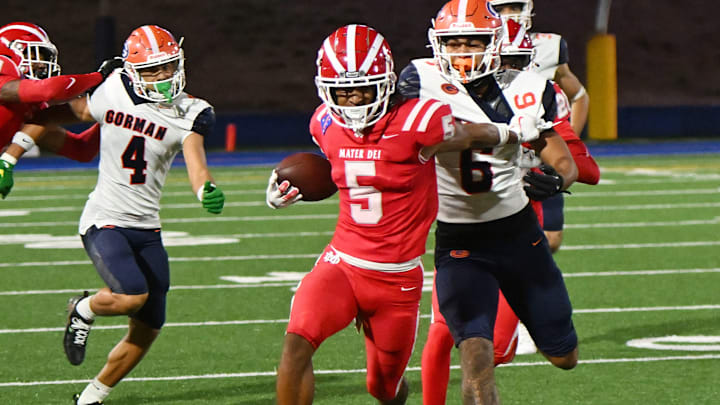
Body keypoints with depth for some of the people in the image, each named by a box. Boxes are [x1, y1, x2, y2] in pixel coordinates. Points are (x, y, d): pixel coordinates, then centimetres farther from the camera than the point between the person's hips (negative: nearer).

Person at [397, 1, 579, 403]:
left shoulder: (523, 93, -7)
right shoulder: (424, 84, -11)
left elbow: (565, 163, -1)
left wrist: (555, 180, -22)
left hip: (518, 232, 3)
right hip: (460, 244, -3)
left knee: (564, 357, 16)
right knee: (476, 356, -25)